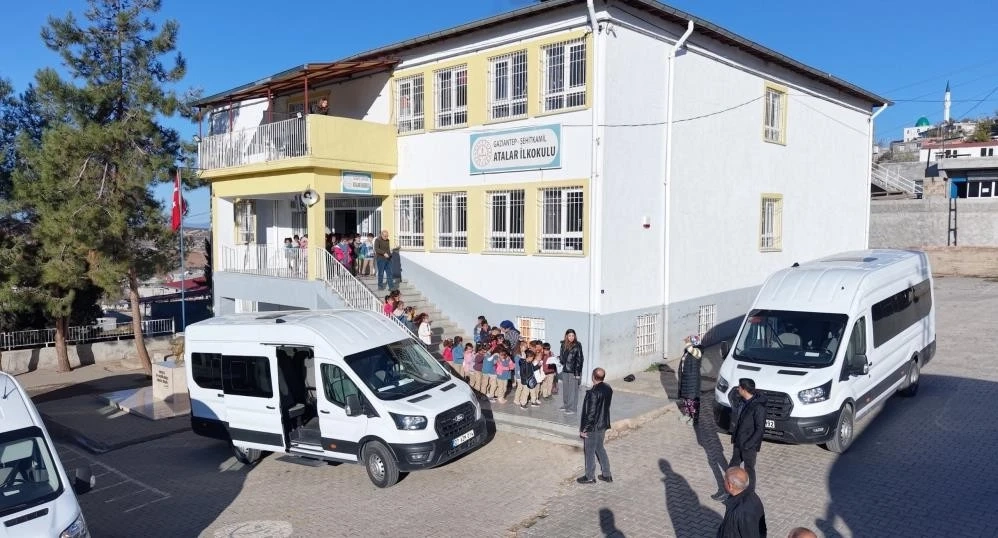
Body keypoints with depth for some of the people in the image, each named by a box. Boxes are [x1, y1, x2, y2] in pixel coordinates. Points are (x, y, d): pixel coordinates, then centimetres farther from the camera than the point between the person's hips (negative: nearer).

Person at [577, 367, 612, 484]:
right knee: (600, 448, 22)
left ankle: (590, 477, 22)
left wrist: (584, 428, -15)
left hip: (593, 427, -8)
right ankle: (606, 474, 30)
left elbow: (591, 412, -24)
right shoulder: (608, 389, -1)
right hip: (603, 425, 8)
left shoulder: (593, 392, -26)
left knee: (589, 451, 8)